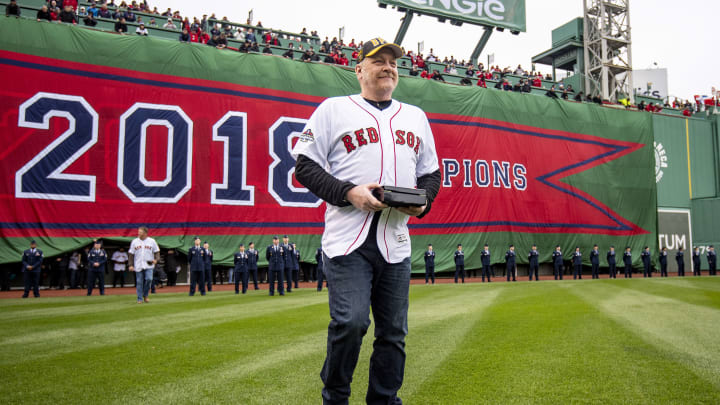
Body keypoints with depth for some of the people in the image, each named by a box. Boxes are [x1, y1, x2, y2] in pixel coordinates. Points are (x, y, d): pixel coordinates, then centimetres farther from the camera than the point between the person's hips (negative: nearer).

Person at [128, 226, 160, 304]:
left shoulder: (152, 241, 4)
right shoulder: (134, 242, 7)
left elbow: (157, 252, 7)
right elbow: (131, 254, 9)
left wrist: (156, 259, -12)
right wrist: (131, 265, 1)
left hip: (149, 265, -1)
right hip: (138, 266, 1)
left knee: (149, 279, -16)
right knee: (139, 282, 1)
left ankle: (145, 295, 5)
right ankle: (140, 299, 11)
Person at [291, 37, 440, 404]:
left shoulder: (416, 116, 20)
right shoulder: (334, 109, 6)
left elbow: (431, 172, 23)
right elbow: (305, 165, 0)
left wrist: (422, 200, 1)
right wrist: (348, 192, -13)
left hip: (396, 242, 5)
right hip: (348, 239, -4)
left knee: (393, 331, 8)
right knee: (350, 321, -15)